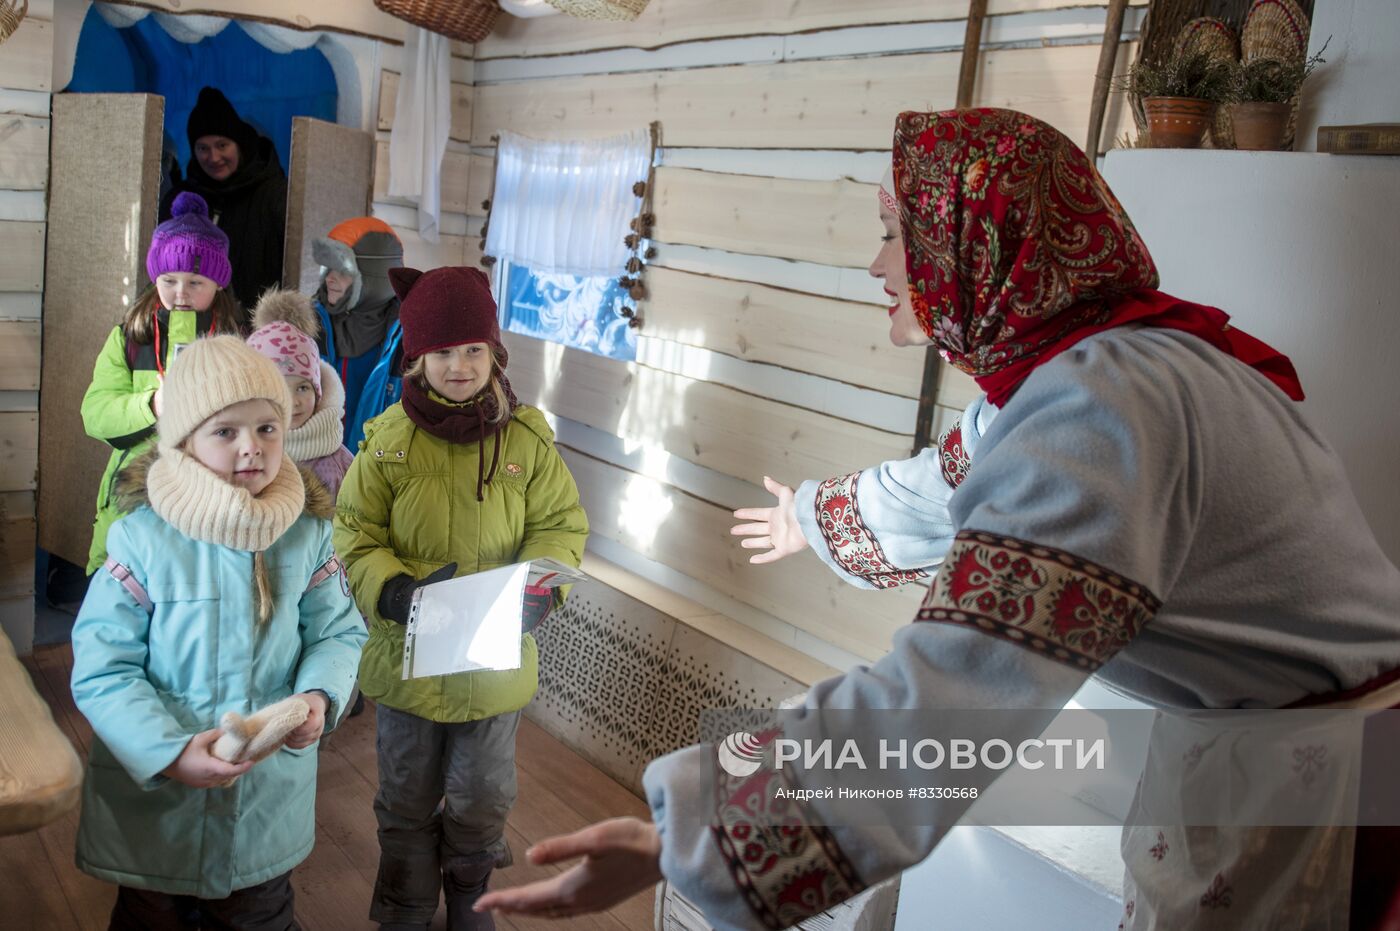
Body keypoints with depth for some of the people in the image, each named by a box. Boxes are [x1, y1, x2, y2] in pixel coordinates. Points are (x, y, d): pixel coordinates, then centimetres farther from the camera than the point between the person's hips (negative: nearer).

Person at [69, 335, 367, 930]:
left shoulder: (307, 534, -7)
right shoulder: (143, 539, -16)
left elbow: (338, 631, -2)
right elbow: (102, 670, -15)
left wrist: (319, 694, -21)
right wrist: (169, 751, -26)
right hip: (155, 799, -2)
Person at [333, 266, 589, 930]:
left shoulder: (528, 438, -9)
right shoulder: (387, 440, -11)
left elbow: (561, 524, -2)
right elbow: (355, 534, -8)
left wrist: (536, 587, -19)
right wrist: (394, 591, -25)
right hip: (407, 657, 0)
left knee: (482, 800, 19)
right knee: (407, 801, 19)